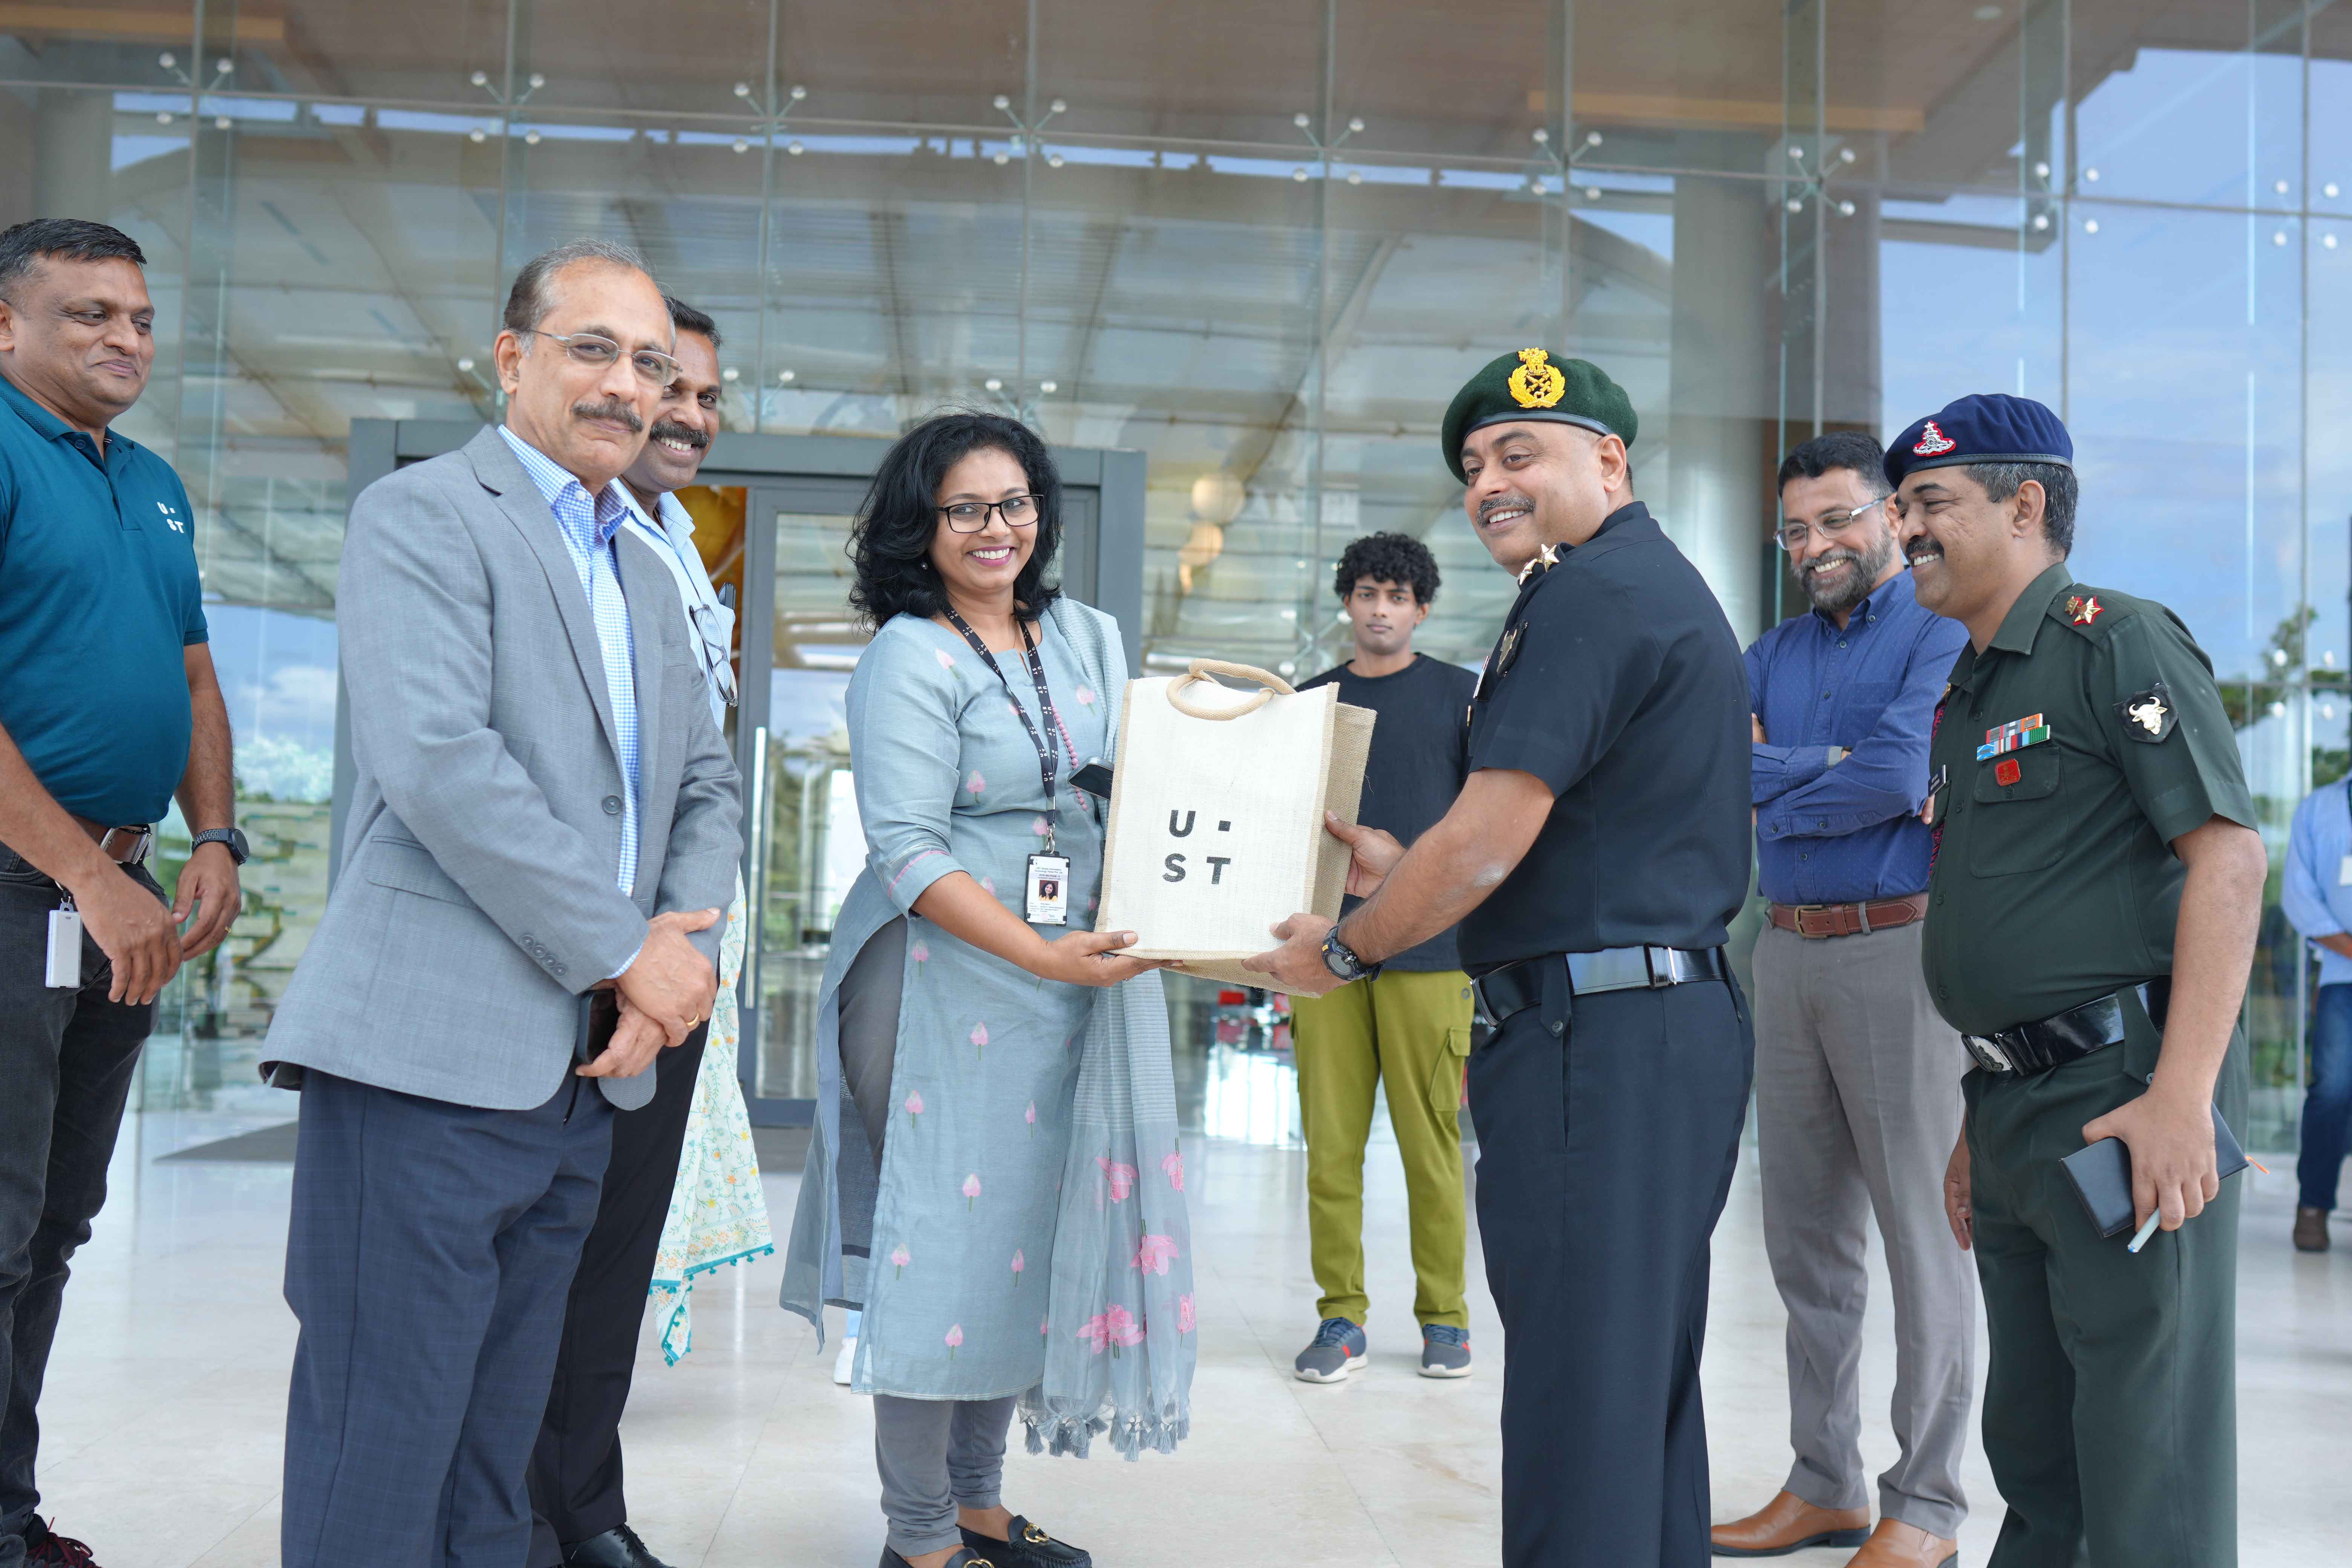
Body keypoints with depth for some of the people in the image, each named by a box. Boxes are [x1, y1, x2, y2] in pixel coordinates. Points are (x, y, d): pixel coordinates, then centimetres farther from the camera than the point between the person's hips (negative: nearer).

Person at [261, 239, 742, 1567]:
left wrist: (683, 961, -1)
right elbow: (438, 761, -17)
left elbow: (706, 788, 19)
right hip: (432, 1057, -7)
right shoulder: (422, 514, -4)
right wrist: (627, 951, -13)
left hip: (584, 1076, 8)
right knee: (385, 1448, -4)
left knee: (497, 1448, 14)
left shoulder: (647, 573, 21)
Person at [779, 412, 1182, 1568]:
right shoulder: (910, 659, -9)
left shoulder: (1087, 638, 12)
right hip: (942, 984, -6)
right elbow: (908, 853, -16)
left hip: (1071, 978, 7)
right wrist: (1043, 954, -23)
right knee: (943, 1241, -2)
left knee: (1026, 1239, 12)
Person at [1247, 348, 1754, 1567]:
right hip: (1682, 1016, 11)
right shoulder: (1666, 586, 21)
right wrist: (1405, 872, 21)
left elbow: (1487, 841, -17)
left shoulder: (1588, 595, -12)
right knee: (1645, 1376, 17)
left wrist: (1344, 951, -3)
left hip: (1593, 1035, -11)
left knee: (1575, 1390, -5)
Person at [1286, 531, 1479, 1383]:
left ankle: (1444, 1315, 12)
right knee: (1330, 1142, 1)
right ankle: (1341, 1315, 10)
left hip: (1429, 951, -2)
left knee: (1432, 1141, 0)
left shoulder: (1460, 695, 7)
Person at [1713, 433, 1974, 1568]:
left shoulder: (1944, 631, -5)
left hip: (1901, 951, -7)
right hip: (1788, 954, 7)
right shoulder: (1776, 651, 16)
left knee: (1921, 1240, 0)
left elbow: (1901, 774, -18)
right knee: (1806, 1239, 13)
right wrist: (1826, 767, -12)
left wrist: (1773, 798, -4)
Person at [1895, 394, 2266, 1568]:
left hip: (2123, 1100, -9)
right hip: (2016, 1111, 9)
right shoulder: (1965, 698, 19)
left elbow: (2229, 856, -17)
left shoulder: (2113, 643, -7)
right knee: (2032, 1450, 17)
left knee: (2145, 1470, -2)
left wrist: (2181, 1098, -24)